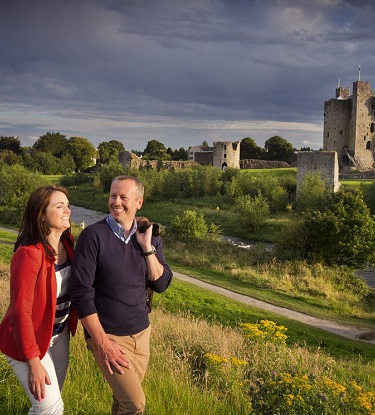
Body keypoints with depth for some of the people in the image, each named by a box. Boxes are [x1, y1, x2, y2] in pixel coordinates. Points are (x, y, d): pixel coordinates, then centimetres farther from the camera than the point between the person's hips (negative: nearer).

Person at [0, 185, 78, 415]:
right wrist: (33, 363, -21)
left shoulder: (67, 242, -4)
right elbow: (21, 311, -25)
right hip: (29, 340, -7)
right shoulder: (29, 253, -28)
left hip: (59, 335, 7)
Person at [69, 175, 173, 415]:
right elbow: (81, 294, -15)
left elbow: (161, 285, -2)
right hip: (107, 334, -5)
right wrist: (103, 343, -16)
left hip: (141, 332, 5)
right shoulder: (93, 236, -14)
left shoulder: (149, 236, 1)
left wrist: (147, 248, -14)